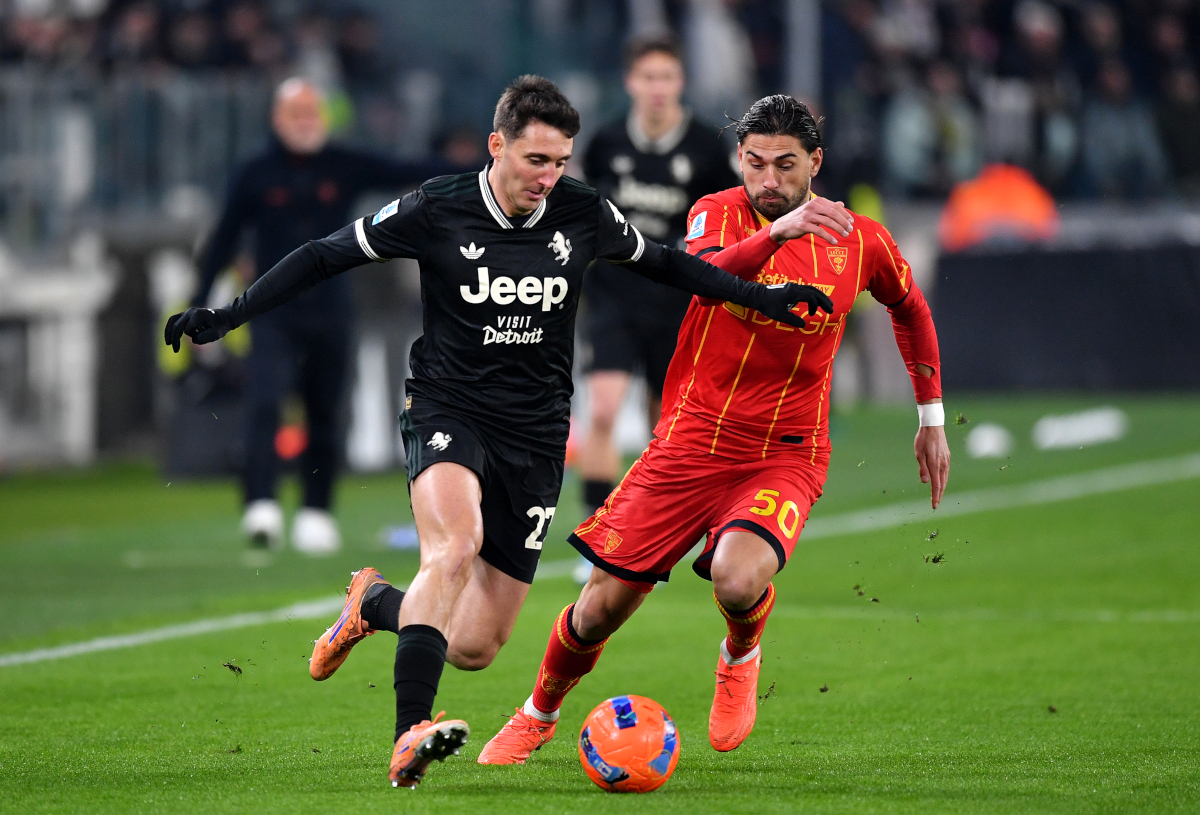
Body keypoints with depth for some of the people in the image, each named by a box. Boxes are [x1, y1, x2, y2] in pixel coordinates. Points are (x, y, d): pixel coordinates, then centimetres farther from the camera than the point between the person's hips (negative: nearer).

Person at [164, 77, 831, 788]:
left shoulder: (583, 213, 0)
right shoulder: (436, 212, -8)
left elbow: (661, 262, 18)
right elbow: (328, 255, 0)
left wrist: (762, 298, 17)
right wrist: (227, 316, -5)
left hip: (536, 435, 3)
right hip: (449, 414, -3)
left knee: (474, 648, 1)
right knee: (456, 546, -36)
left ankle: (375, 603, 35)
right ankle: (412, 736, -41)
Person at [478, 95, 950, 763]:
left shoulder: (861, 240, 0)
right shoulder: (719, 213, -5)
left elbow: (911, 308, 21)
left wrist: (932, 420, 22)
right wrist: (777, 232, -46)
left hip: (786, 452, 0)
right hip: (691, 438, 0)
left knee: (739, 578, -31)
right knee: (603, 606, 0)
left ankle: (741, 657, 5)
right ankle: (539, 715, 31)